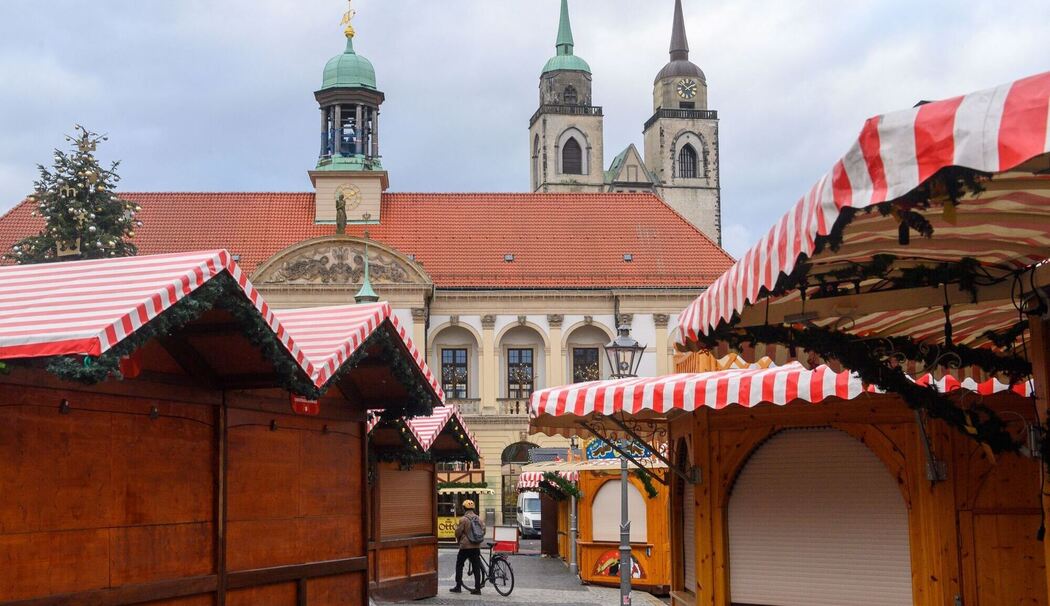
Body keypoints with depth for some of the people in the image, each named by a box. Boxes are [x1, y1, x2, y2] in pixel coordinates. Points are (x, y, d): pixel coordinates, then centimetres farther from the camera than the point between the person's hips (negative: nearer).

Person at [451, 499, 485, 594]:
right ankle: (477, 588, 4)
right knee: (476, 567, 7)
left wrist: (459, 540, 14)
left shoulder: (463, 519, -11)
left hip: (465, 546, -4)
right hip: (476, 547, 4)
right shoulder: (479, 519, 5)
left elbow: (458, 533, -7)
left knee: (459, 565, 9)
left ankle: (458, 586, 8)